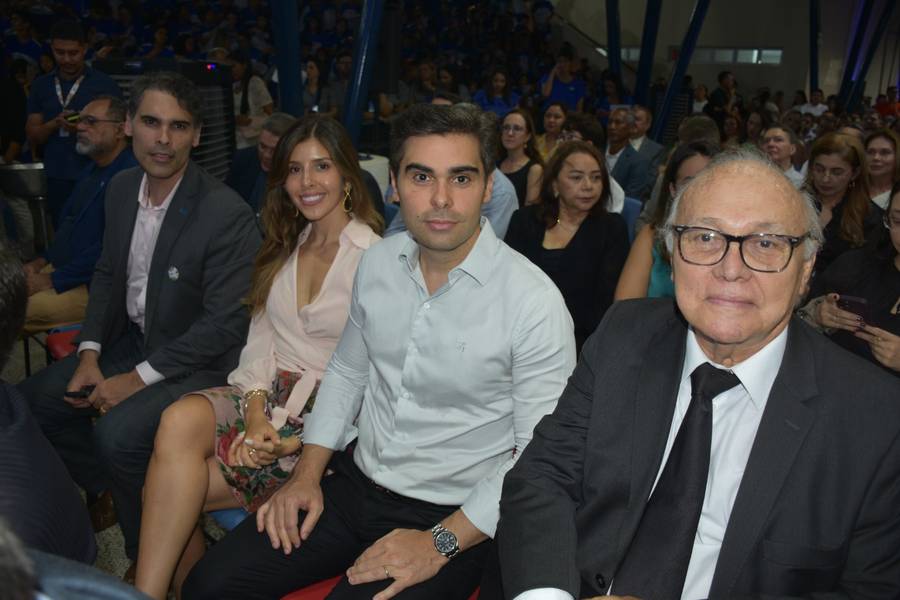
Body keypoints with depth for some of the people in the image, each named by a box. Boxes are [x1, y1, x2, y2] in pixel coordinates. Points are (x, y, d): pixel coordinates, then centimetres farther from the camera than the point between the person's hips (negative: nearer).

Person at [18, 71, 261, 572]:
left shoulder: (228, 215, -24)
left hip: (198, 361, -8)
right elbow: (108, 274, 12)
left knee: (118, 432, -28)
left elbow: (224, 324, -23)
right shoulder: (121, 189, 0)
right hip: (132, 338, 8)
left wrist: (137, 379, -20)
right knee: (34, 398, 3)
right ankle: (105, 494, 25)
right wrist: (89, 354, -2)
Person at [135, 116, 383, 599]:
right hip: (267, 396, 5)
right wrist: (256, 410, -10)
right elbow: (261, 337, 8)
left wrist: (305, 440, -18)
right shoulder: (284, 247, 14)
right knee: (180, 419, -25)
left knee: (171, 483, -21)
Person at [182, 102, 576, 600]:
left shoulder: (535, 302, -18)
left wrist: (441, 543, -17)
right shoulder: (378, 262, -1)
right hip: (356, 483, 5)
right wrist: (306, 476, 4)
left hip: (452, 519, -4)